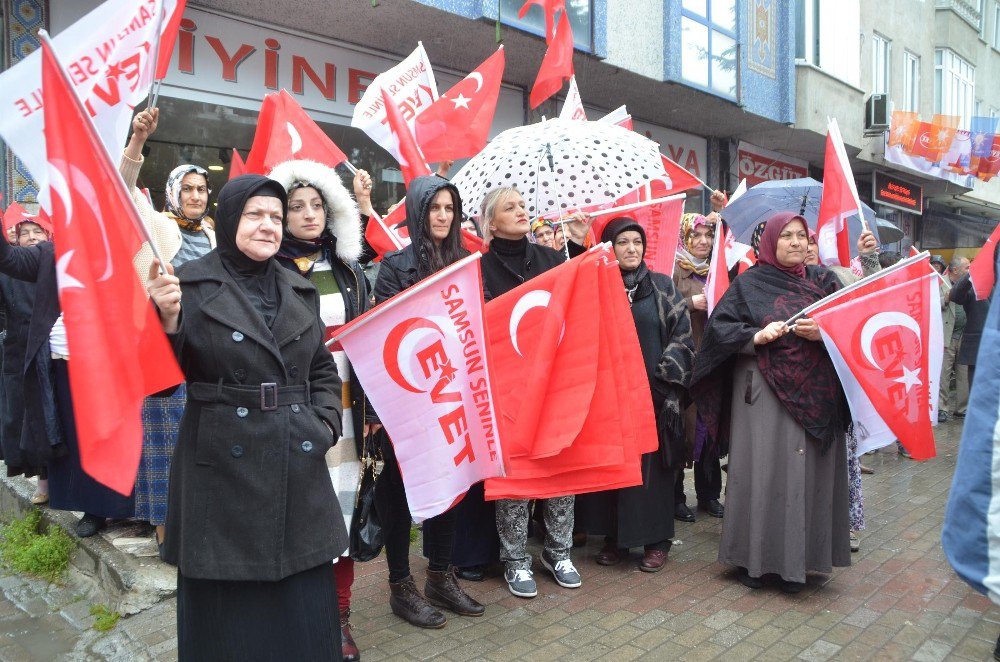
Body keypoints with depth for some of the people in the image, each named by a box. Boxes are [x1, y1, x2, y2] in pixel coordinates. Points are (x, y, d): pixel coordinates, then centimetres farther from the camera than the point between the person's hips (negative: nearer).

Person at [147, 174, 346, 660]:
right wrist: (167, 321, -23)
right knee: (229, 609, 8)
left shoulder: (299, 291, 10)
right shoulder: (192, 285, -4)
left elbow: (324, 370, 17)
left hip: (298, 470, 4)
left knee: (304, 608, 12)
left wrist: (324, 424, 2)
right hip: (223, 469, -4)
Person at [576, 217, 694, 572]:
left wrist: (663, 375, -7)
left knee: (651, 462, 2)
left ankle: (656, 539, 13)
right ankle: (615, 537, 17)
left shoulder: (662, 285, 6)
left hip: (653, 392, -1)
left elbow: (683, 333, 1)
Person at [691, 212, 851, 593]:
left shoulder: (823, 281, 13)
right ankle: (753, 559, 11)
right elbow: (718, 326, -2)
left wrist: (824, 332, -13)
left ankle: (796, 559, 16)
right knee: (763, 471, -1)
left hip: (816, 396, 3)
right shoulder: (750, 284, 4)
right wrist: (756, 337, -16)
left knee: (808, 473, 4)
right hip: (763, 393, -3)